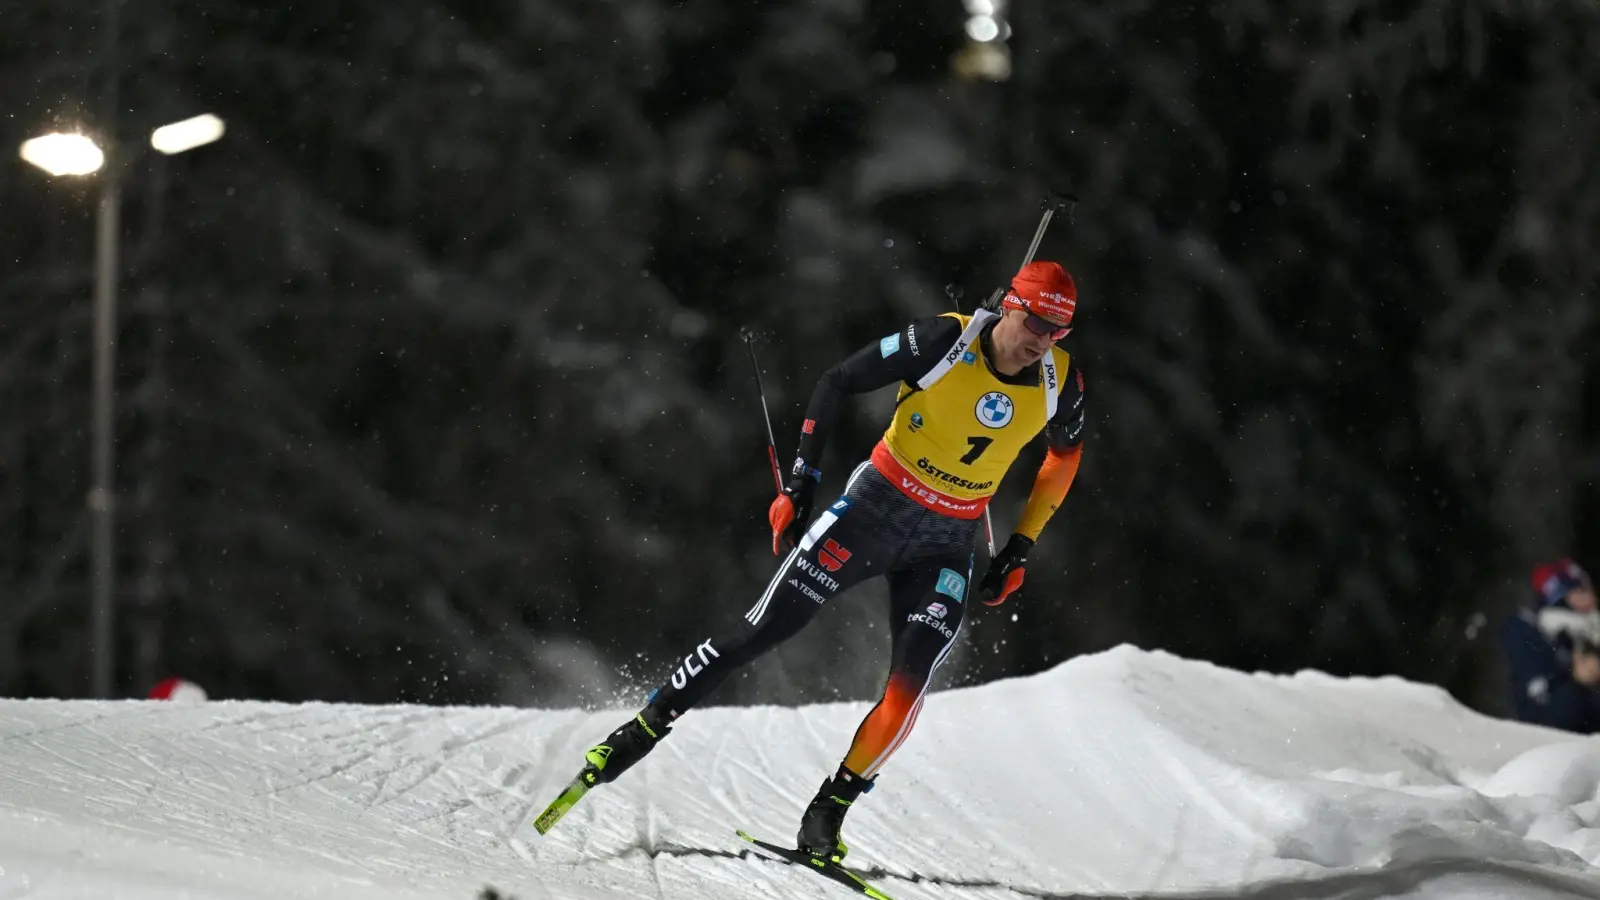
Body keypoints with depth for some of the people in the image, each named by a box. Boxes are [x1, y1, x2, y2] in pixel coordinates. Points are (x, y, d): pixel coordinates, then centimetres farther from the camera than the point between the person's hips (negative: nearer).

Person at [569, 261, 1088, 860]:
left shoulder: (1061, 382, -10)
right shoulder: (942, 341, -20)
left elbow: (1066, 456, 12)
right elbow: (837, 382, -10)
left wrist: (1020, 551, 8)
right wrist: (800, 484, -11)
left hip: (946, 545, 3)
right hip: (874, 505, -2)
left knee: (909, 687, -12)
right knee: (760, 631, -5)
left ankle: (826, 816, 0)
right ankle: (642, 730, 8)